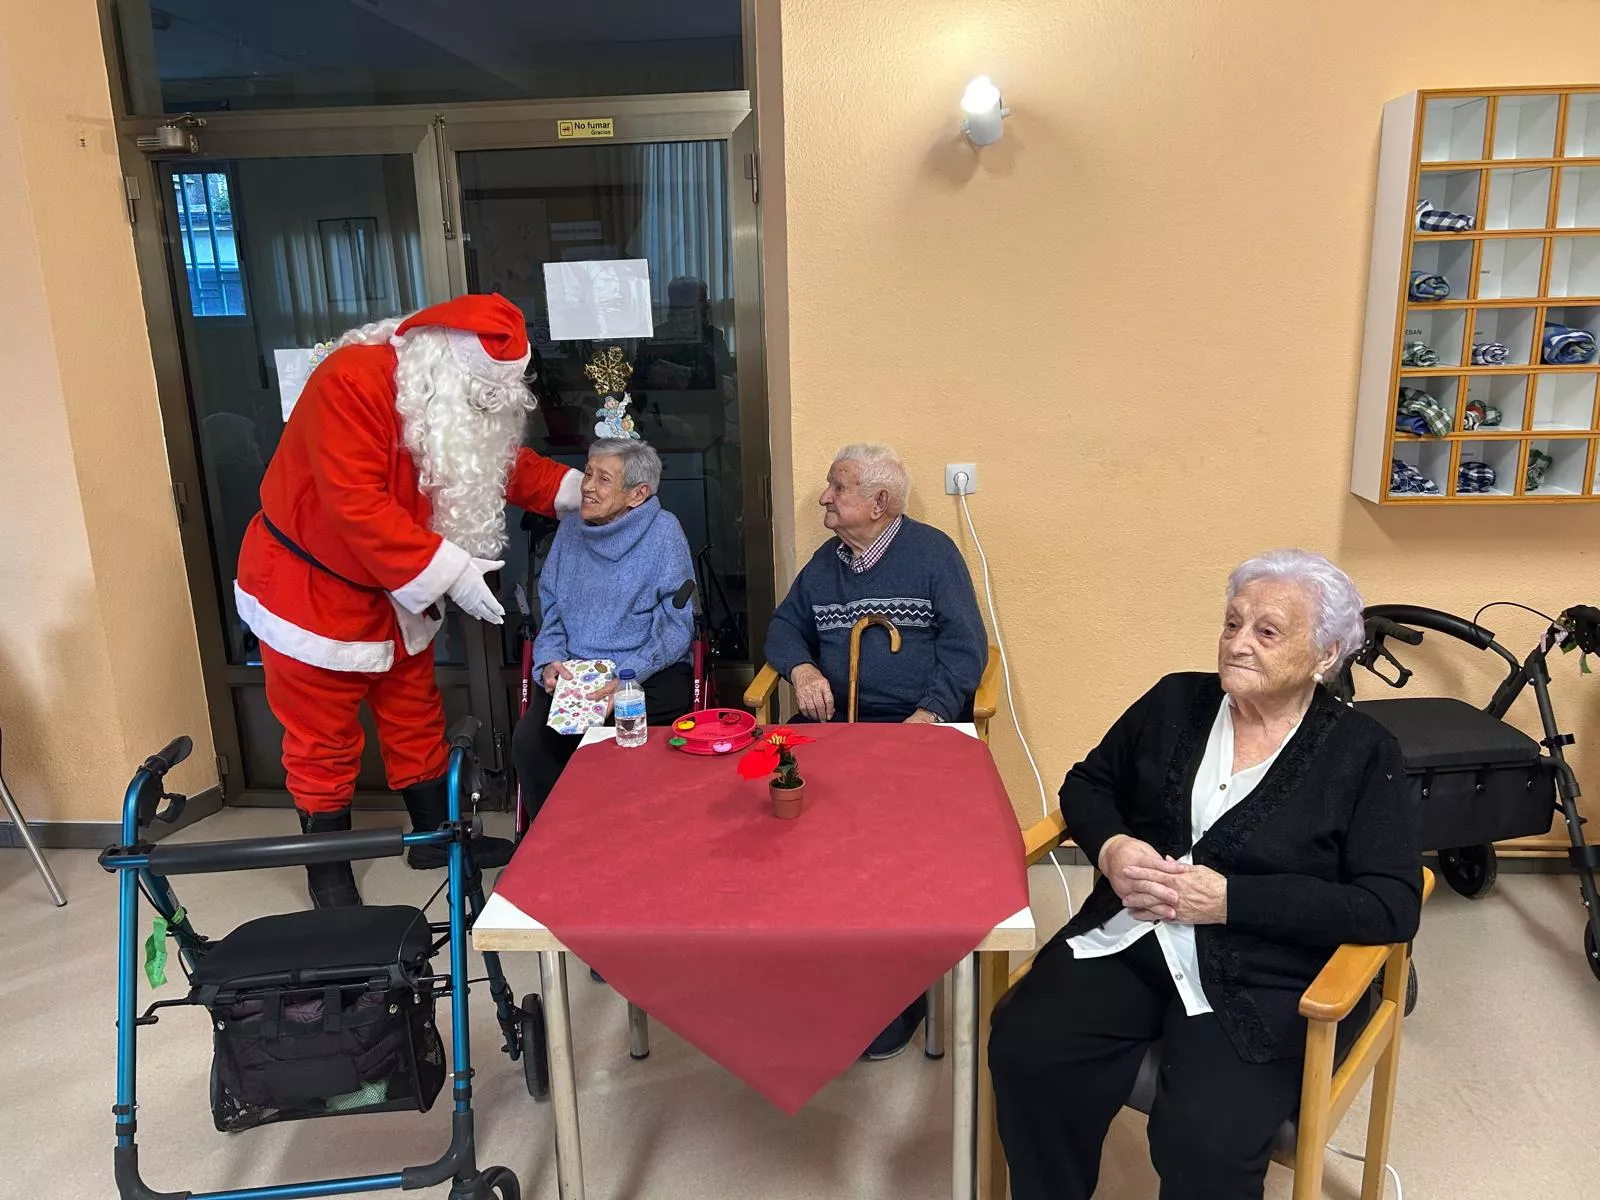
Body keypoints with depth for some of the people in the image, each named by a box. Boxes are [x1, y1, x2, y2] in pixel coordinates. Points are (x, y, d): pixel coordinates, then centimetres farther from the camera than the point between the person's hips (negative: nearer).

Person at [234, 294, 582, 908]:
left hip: (392, 592, 8)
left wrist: (574, 489, -6)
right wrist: (449, 571, -33)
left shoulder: (461, 400, -2)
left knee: (415, 715, 17)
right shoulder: (352, 381, -29)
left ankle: (436, 835, 34)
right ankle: (329, 875, 21)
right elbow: (357, 503, -34)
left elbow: (505, 461, 10)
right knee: (324, 739, 5)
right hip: (312, 587, -8)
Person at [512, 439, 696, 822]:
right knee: (529, 740, -22)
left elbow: (676, 626, -7)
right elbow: (551, 612, 16)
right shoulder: (570, 529, 11)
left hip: (651, 674, -4)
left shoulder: (663, 532, -4)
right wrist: (550, 661, -5)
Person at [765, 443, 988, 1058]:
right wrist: (802, 667, 0)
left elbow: (965, 648, -5)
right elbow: (785, 626, 23)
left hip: (916, 725, -5)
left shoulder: (932, 553, 1)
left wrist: (927, 716, -18)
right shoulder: (825, 561, 18)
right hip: (834, 723, 5)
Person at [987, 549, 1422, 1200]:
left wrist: (1228, 898, -15)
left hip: (1259, 980, -3)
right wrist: (1111, 848, -5)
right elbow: (1087, 785, 19)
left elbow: (1392, 906, -9)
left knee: (1204, 1140, -28)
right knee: (1024, 1051, -22)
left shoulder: (1363, 753, 0)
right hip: (1125, 941, 4)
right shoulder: (1175, 701, 11)